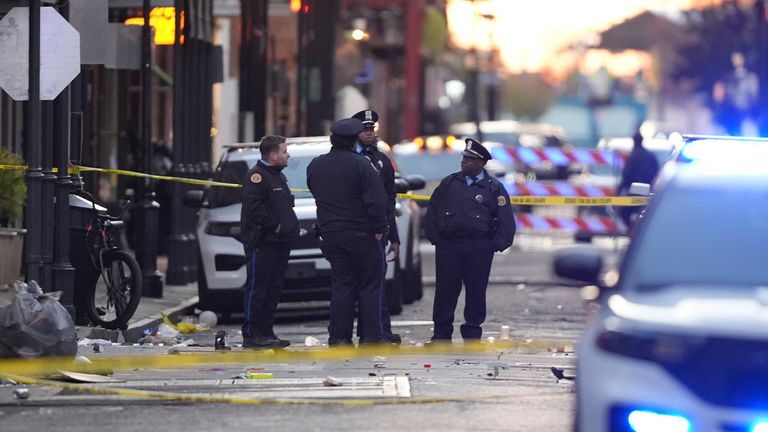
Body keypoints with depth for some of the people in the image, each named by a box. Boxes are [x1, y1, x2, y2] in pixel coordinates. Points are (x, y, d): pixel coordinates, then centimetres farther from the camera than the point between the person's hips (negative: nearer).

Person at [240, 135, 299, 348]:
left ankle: (266, 332, 16)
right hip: (262, 243, -10)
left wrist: (290, 227, 12)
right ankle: (251, 335, -7)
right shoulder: (257, 176, -11)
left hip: (280, 242, 10)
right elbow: (254, 208, -22)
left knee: (273, 289, 11)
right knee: (257, 288, -8)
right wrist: (275, 225, -17)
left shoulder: (278, 175, 20)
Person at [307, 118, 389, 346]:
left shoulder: (315, 165, 6)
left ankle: (339, 336, 3)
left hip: (330, 234, 5)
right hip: (360, 233, -5)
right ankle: (371, 336, 1)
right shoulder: (360, 164, -12)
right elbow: (376, 199, -16)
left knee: (341, 284, 8)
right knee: (369, 285, 3)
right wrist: (379, 228, -8)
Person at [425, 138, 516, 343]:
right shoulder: (449, 183, 9)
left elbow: (506, 220, 2)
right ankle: (441, 334, 10)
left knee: (476, 291, 3)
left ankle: (472, 335, 11)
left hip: (479, 250, -2)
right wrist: (435, 238, 5)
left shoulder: (494, 188, 2)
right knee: (445, 290, 2)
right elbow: (432, 211, 13)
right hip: (448, 246, 2)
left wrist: (495, 245, -5)